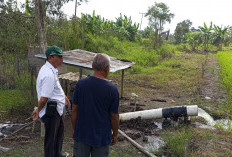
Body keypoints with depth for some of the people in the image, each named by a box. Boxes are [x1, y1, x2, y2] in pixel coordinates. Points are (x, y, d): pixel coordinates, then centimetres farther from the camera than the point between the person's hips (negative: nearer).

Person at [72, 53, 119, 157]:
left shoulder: (80, 84, -11)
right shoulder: (112, 89, -17)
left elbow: (74, 109, -4)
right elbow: (114, 116, -10)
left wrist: (74, 129, 10)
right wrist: (115, 134, 6)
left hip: (81, 134, 2)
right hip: (102, 137, -2)